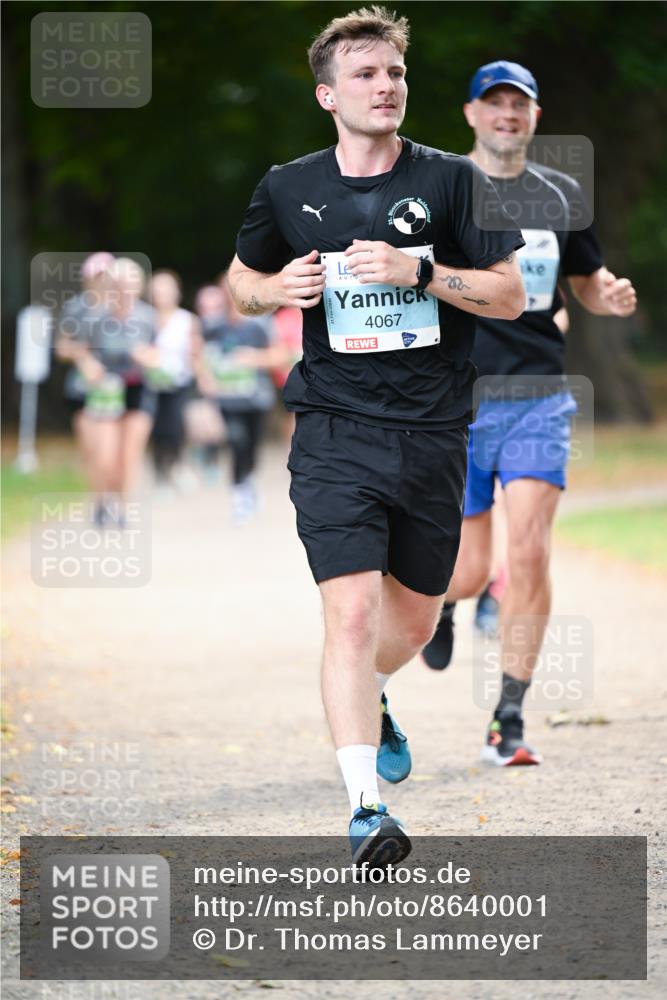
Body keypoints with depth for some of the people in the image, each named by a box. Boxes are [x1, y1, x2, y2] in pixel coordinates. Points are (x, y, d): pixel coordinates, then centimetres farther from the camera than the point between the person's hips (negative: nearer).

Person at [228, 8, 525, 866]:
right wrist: (281, 288, -4)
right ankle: (366, 808, -20)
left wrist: (420, 270, -16)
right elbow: (242, 282, 20)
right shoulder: (287, 190, 4)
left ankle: (369, 700, 50)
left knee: (415, 618, 16)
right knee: (351, 611, -17)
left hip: (433, 434, 2)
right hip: (335, 433, -1)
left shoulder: (453, 181, 1)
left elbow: (509, 295, -1)